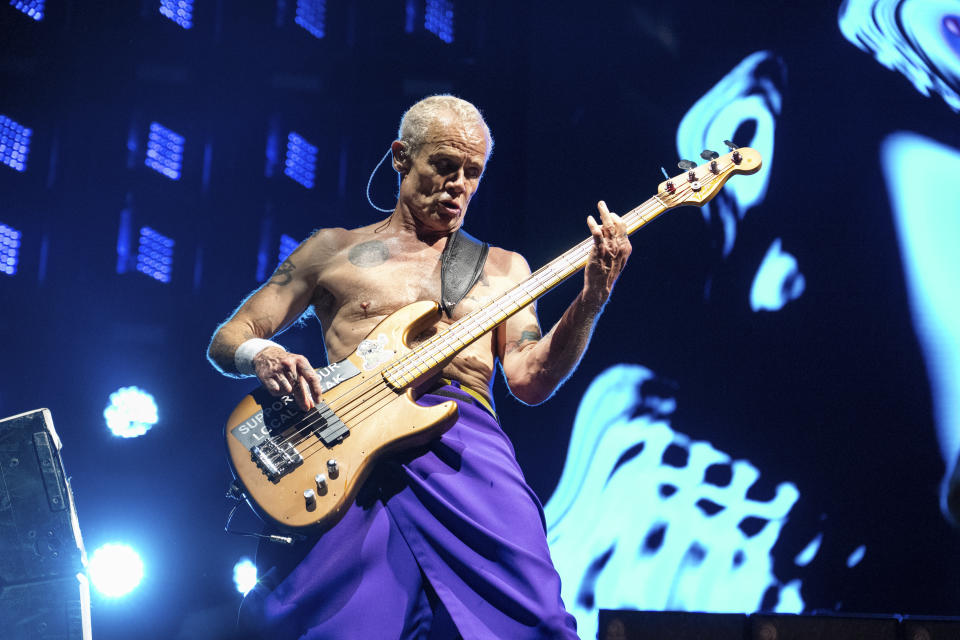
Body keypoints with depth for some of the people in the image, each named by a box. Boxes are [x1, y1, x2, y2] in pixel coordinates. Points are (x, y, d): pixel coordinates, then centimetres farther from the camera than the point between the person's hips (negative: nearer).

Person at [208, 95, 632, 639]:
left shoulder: (503, 268, 24)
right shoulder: (334, 248, 20)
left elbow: (530, 381, 11)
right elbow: (228, 338, 19)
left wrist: (592, 299, -3)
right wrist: (262, 357, -5)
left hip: (467, 439, 1)